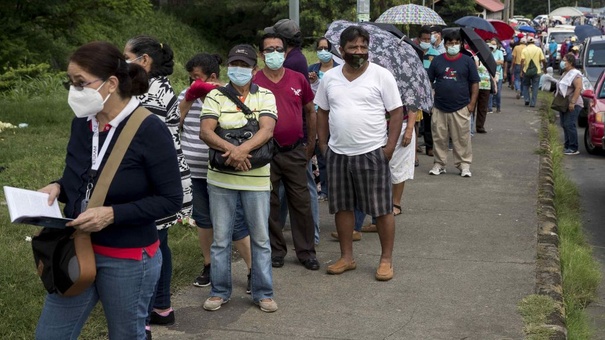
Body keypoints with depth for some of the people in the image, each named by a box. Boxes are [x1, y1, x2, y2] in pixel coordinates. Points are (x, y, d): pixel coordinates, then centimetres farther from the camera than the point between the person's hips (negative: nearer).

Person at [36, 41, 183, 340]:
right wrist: (57, 188, -6)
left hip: (129, 259, -6)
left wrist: (113, 214, -24)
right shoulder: (81, 123, 2)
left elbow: (171, 200, -15)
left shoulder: (149, 130, -17)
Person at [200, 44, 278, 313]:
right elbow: (205, 132, -10)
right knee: (220, 238, 8)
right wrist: (230, 149, -27)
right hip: (221, 178, 0)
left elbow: (267, 130, -13)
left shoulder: (265, 96, 2)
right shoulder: (216, 96, 2)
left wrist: (243, 148, -29)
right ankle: (219, 291, 23)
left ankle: (263, 292, 20)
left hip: (256, 179, 0)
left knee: (260, 238, 7)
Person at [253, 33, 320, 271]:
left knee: (301, 203, 6)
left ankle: (306, 251, 16)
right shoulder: (254, 82, -4)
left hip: (295, 151, 2)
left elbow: (310, 111, 13)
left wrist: (311, 143, 13)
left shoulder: (298, 79, 3)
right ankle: (276, 249, 23)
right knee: (270, 204, 9)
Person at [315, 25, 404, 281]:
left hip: (371, 153, -4)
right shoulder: (330, 77, 8)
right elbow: (323, 114, 15)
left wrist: (389, 148, -10)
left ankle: (386, 259, 14)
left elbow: (397, 112, -4)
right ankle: (346, 257, 24)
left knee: (382, 209, 1)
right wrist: (323, 146, 8)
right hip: (337, 154, 4)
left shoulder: (381, 75, -4)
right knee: (342, 207, 11)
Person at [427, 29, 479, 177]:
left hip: (460, 109, -1)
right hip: (439, 108, 2)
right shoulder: (437, 61, 7)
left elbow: (475, 83, 4)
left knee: (462, 138, 1)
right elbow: (428, 81, 10)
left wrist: (472, 103, -4)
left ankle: (464, 165, 10)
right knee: (439, 138, 6)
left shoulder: (467, 61, 4)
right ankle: (439, 164, 17)